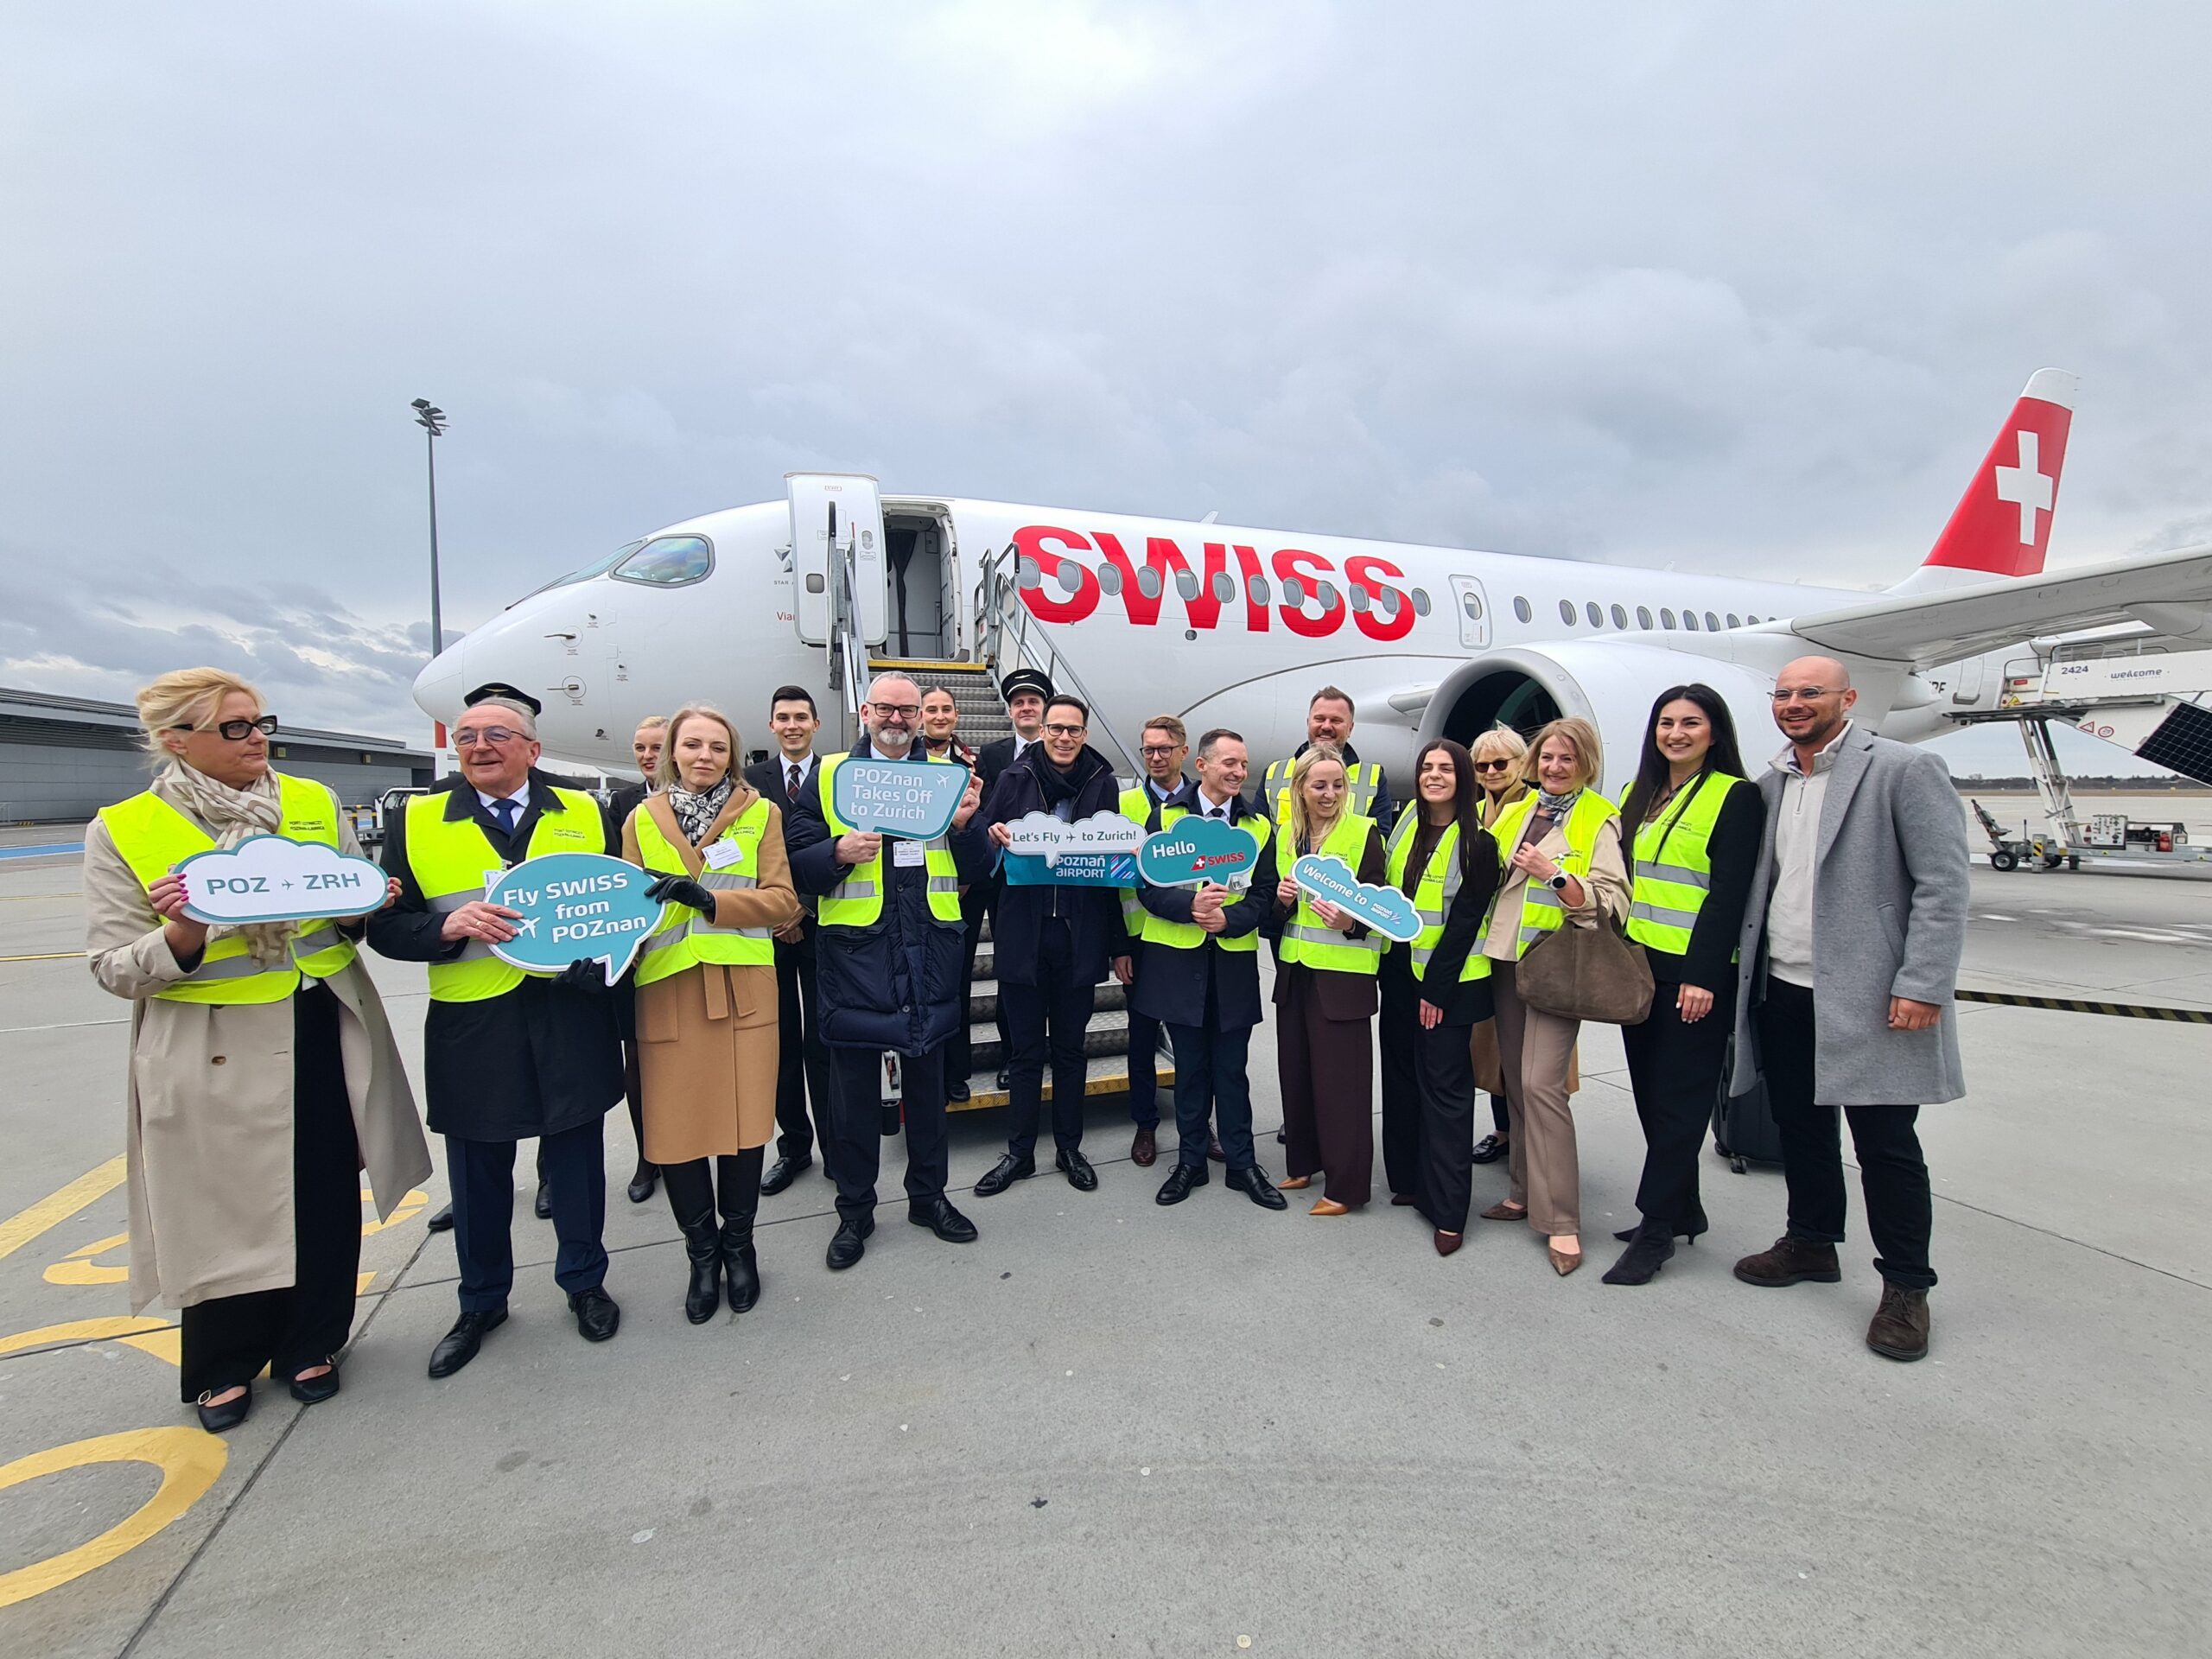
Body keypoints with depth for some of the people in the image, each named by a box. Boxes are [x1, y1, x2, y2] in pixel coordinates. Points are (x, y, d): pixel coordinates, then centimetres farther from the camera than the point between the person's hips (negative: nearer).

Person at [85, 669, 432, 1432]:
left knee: (328, 1199, 12)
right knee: (227, 1209, 11)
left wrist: (365, 909, -11)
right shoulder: (120, 831, -5)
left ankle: (310, 1344, 35)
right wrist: (183, 937, -25)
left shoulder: (314, 804, 4)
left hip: (323, 1037, 3)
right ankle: (226, 1365, 36)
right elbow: (115, 970, -5)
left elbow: (359, 910, 12)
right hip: (213, 1057, -2)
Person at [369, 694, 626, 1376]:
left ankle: (584, 1282, 35)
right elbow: (386, 928, -1)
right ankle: (481, 1302, 38)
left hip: (571, 1019, 0)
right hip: (472, 1029, 0)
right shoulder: (416, 822, 1)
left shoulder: (584, 814, 3)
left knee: (576, 1160, 13)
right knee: (478, 1173, 15)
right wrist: (449, 926, -20)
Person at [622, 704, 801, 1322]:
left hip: (742, 987, -1)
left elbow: (782, 900, -1)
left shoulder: (760, 813, 6)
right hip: (667, 990, 1)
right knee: (673, 1127, 1)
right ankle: (702, 1253, 24)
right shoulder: (641, 820, 10)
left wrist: (707, 898, -16)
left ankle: (738, 1244, 26)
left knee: (743, 1120, 3)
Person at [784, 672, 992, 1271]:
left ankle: (929, 1195, 33)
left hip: (929, 950, 2)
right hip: (855, 953, -2)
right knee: (855, 1088, 9)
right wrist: (839, 853, -20)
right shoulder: (827, 776, 3)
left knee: (927, 1081, 15)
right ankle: (855, 1210, 26)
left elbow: (977, 868, 7)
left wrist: (965, 825, -12)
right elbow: (797, 863, -1)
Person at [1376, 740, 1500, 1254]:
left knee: (1444, 1088, -3)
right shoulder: (1405, 827, 8)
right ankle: (1408, 1179, 26)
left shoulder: (1477, 843, -10)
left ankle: (1448, 1211, 4)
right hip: (1399, 973, 6)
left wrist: (1437, 989, -15)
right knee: (1401, 1077, 12)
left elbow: (1464, 920, -14)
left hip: (1447, 980, -6)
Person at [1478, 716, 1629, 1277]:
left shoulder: (1598, 821, -3)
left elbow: (1613, 900, -13)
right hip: (1506, 958, 6)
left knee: (1541, 1082, -13)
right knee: (1515, 1078, 11)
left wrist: (1555, 875, -25)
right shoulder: (1515, 812, 14)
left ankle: (1560, 1220, -5)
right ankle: (1526, 1190, 24)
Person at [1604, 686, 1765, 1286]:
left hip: (1696, 973, -7)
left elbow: (1728, 894, -13)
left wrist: (1702, 977, -18)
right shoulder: (1639, 794, 13)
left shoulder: (1736, 797, -6)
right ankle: (1684, 1210, 27)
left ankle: (1656, 1230, 9)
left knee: (1678, 1100, 0)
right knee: (1650, 1095, 12)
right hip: (1640, 966, 7)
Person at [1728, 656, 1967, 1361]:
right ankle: (1811, 1243, 34)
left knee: (1885, 1145, 3)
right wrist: (1749, 971, 10)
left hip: (1868, 999, -6)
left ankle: (1906, 1288, 19)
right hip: (1782, 992, 6)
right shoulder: (1772, 784, 12)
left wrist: (1923, 986, -17)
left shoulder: (1907, 770, -7)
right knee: (1800, 1129, 17)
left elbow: (1943, 885, -12)